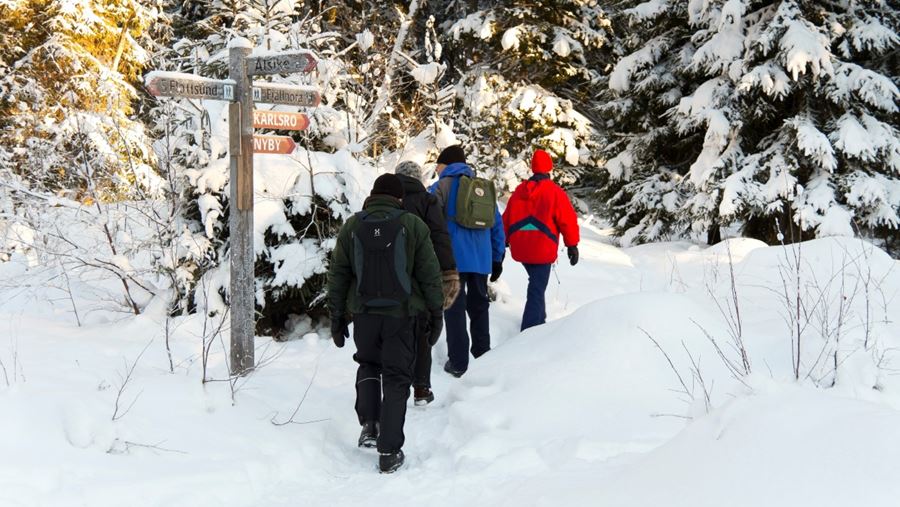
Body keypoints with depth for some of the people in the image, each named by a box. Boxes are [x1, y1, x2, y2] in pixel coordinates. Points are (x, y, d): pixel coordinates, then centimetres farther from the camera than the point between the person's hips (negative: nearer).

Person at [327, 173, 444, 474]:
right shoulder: (412, 225, -2)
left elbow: (337, 277, 7)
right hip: (400, 314, -2)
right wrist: (436, 314, 7)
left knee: (368, 365, 25)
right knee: (397, 377, 4)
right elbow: (430, 275, -1)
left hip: (363, 313, 2)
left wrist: (337, 318, 14)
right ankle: (389, 452, 1)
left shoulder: (352, 227, 5)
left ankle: (369, 424, 8)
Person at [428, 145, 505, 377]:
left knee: (454, 308, -1)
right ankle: (483, 357, 19)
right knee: (479, 306, 16)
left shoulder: (443, 186, -1)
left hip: (453, 259, -5)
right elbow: (497, 225, 15)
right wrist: (497, 259, 19)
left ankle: (458, 363, -3)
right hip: (481, 260, 5)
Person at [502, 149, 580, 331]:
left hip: (520, 248, 6)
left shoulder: (519, 190, 9)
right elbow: (568, 220, -7)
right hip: (542, 250, -6)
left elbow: (506, 219, 13)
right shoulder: (554, 192, -6)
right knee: (537, 290, -5)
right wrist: (572, 245, 1)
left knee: (537, 283, 26)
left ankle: (539, 321, 31)